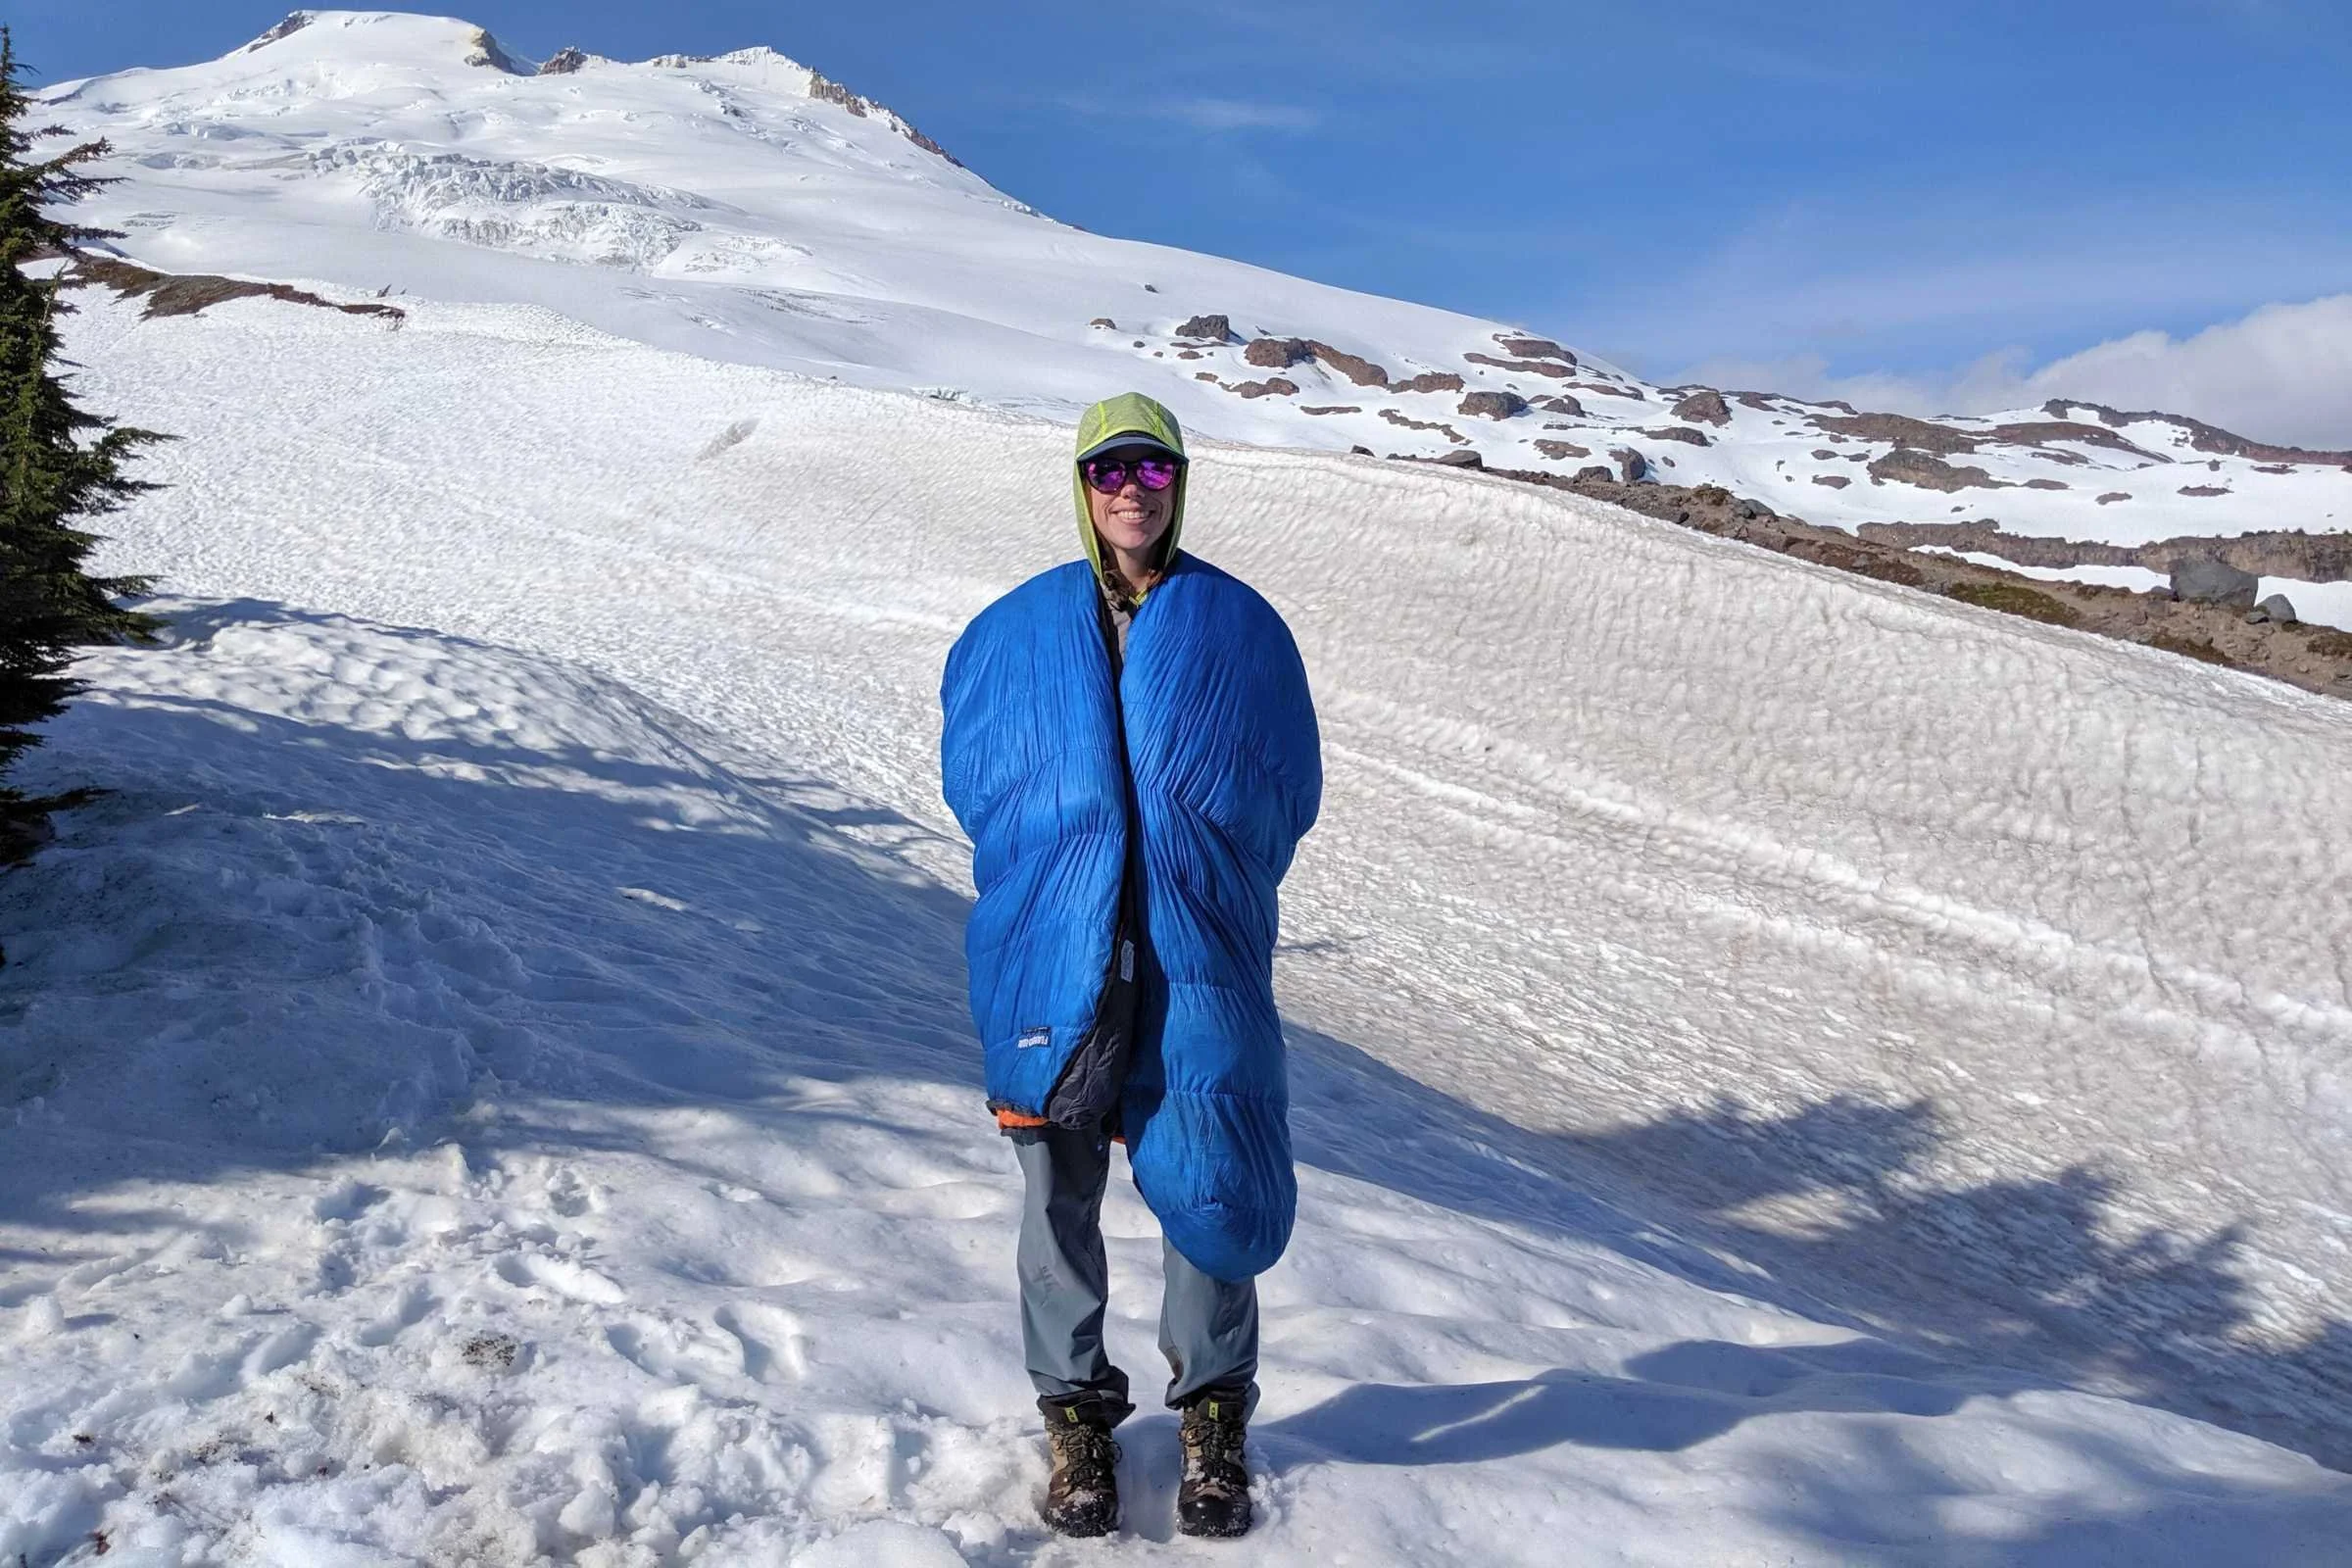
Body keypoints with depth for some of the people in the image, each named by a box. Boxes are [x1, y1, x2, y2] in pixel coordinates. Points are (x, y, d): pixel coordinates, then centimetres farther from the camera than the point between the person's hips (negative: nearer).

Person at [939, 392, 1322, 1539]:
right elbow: (971, 775, 13)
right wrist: (1046, 863, 4)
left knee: (1206, 1178, 3)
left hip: (1200, 953, 0)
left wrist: (1209, 880, -1)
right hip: (1053, 954, 1)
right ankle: (1075, 1412, 24)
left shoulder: (1240, 625, 5)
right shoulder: (1018, 628, 6)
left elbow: (1288, 790, 7)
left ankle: (1213, 1413, 24)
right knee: (1061, 1186, 7)